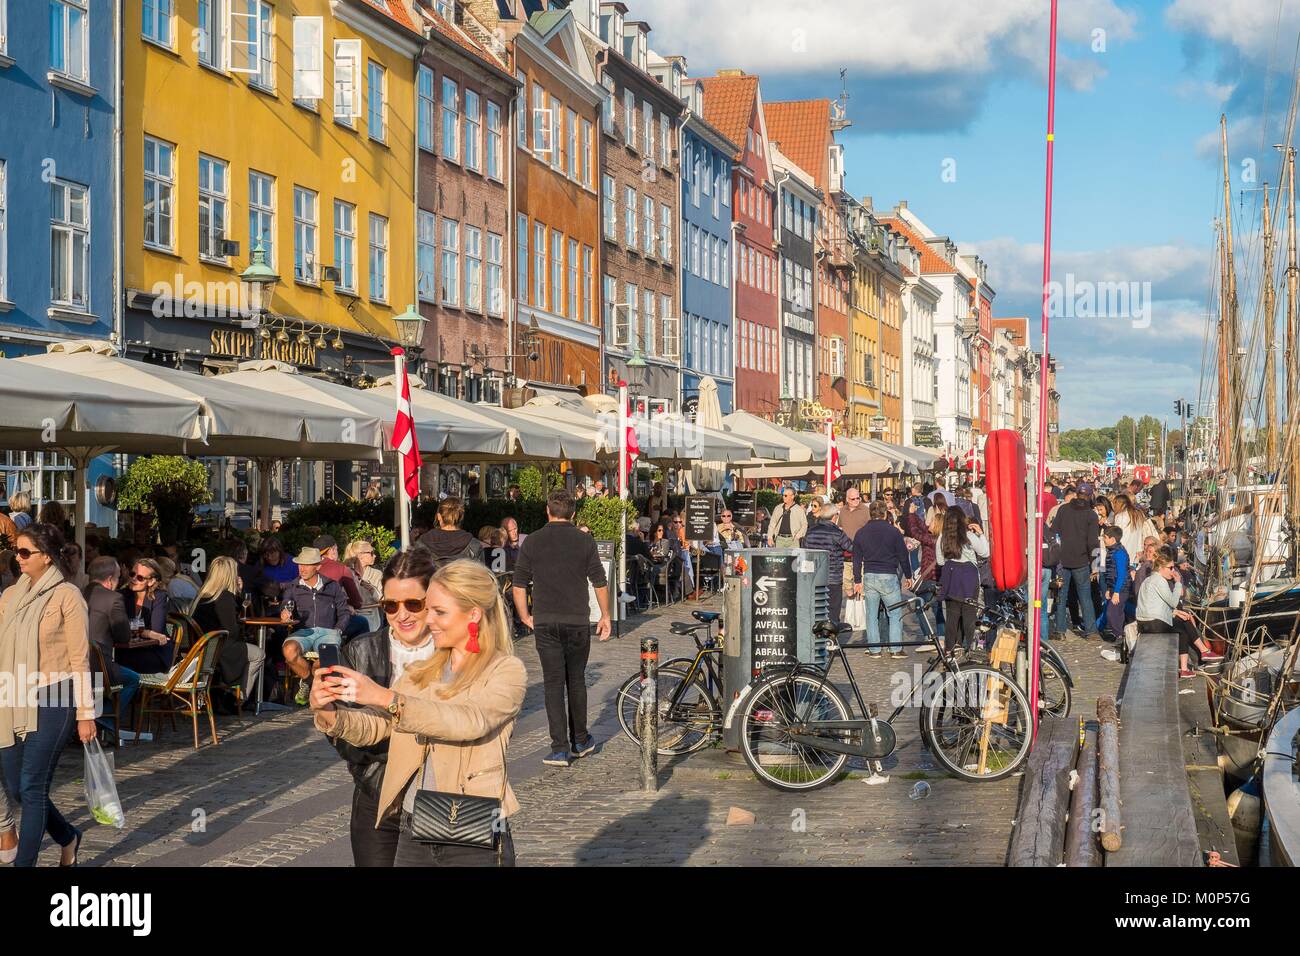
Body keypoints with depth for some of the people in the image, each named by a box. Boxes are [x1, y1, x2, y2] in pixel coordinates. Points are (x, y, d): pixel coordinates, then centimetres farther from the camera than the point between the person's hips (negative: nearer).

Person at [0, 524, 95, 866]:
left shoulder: (66, 595, -6)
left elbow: (80, 659, -6)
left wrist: (85, 713, -7)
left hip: (52, 700, -6)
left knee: (32, 787, -6)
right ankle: (68, 838, 32)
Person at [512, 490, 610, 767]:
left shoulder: (532, 542, 1)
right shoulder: (585, 541, -1)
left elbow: (519, 585, 2)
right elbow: (600, 583, 1)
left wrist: (525, 617, 15)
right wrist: (605, 616, 13)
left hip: (545, 623, 0)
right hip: (578, 621, 0)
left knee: (553, 683, 1)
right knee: (576, 680, 15)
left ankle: (560, 749, -4)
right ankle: (580, 741, 24)